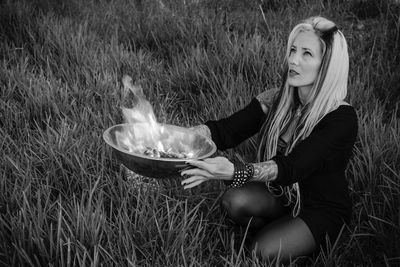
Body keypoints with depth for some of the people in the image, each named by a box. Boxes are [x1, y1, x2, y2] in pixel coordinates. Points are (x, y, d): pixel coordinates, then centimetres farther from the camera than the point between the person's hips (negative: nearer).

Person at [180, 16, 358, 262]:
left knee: (261, 253, -25)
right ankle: (277, 232, 5)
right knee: (235, 200, -24)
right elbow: (225, 131, -15)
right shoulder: (276, 101, -8)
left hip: (323, 211, -5)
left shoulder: (342, 118, -25)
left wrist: (234, 172, -54)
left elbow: (291, 167, -38)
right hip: (281, 195, 5)